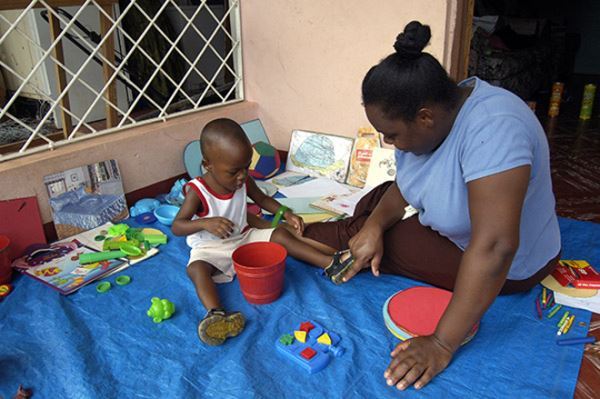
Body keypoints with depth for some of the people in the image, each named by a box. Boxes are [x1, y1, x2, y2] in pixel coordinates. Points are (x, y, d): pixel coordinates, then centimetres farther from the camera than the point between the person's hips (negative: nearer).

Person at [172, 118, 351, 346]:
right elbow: (176, 227, -21)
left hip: (244, 238, 5)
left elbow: (262, 199, 12)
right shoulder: (197, 192, -21)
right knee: (196, 268, -36)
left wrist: (286, 214, -4)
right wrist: (205, 223, -41)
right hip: (211, 248, -4)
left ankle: (331, 263, -14)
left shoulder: (243, 181, -6)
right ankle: (215, 312, -56)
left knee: (281, 235, -12)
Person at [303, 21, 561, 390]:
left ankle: (294, 237, 16)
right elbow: (405, 185, -1)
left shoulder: (492, 128, -37)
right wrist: (375, 224, -20)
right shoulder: (428, 114, -13)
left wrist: (443, 345, -38)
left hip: (507, 267, -7)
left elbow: (494, 248, -41)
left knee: (353, 234, -8)